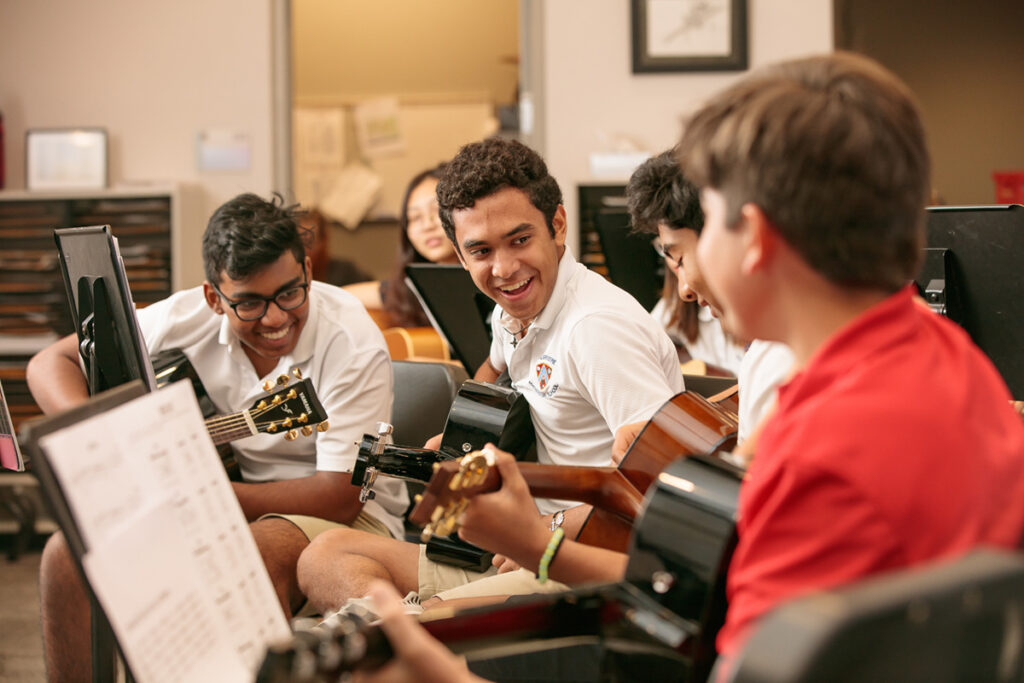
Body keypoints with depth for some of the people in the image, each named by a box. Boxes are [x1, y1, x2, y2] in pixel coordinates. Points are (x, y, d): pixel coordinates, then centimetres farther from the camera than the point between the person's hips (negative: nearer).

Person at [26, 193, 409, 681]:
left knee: (254, 556, -38)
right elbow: (51, 362, 0)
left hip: (346, 516, -5)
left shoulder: (352, 344, -20)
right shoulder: (190, 317, -7)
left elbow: (339, 496, -24)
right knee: (69, 553, -15)